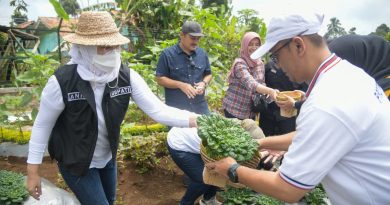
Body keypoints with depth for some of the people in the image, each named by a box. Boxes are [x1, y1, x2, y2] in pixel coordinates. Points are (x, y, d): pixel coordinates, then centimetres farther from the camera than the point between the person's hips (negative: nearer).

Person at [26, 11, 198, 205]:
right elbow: (42, 125, -16)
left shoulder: (127, 77, -19)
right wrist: (33, 171, -11)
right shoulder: (62, 82, -28)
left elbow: (157, 109, -23)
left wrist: (198, 119, -35)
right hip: (75, 162, -5)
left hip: (108, 157, 5)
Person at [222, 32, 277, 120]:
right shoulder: (239, 63, -18)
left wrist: (267, 91, -12)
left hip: (251, 111, 6)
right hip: (234, 110, -6)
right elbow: (250, 83, -34)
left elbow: (261, 83, 11)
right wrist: (270, 91, -49)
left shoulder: (260, 64, 4)